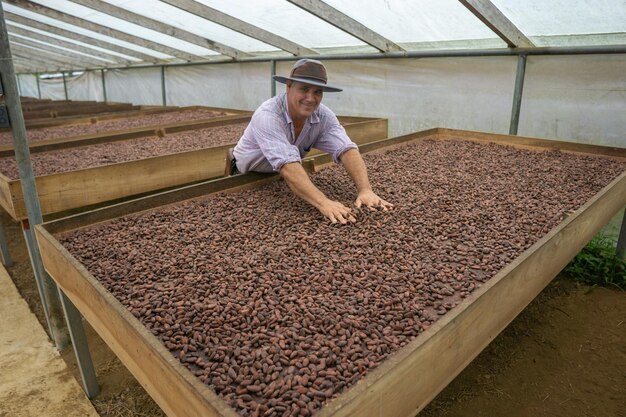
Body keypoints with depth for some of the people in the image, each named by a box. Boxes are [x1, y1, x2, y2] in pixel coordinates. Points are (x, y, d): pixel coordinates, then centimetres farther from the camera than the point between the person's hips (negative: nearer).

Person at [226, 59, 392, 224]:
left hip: (277, 176, 4)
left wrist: (365, 189, -51)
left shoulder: (324, 116, -23)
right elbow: (288, 165, -51)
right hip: (246, 177, -4)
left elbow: (347, 150, -34)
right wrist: (323, 202, -63)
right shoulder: (267, 116, -39)